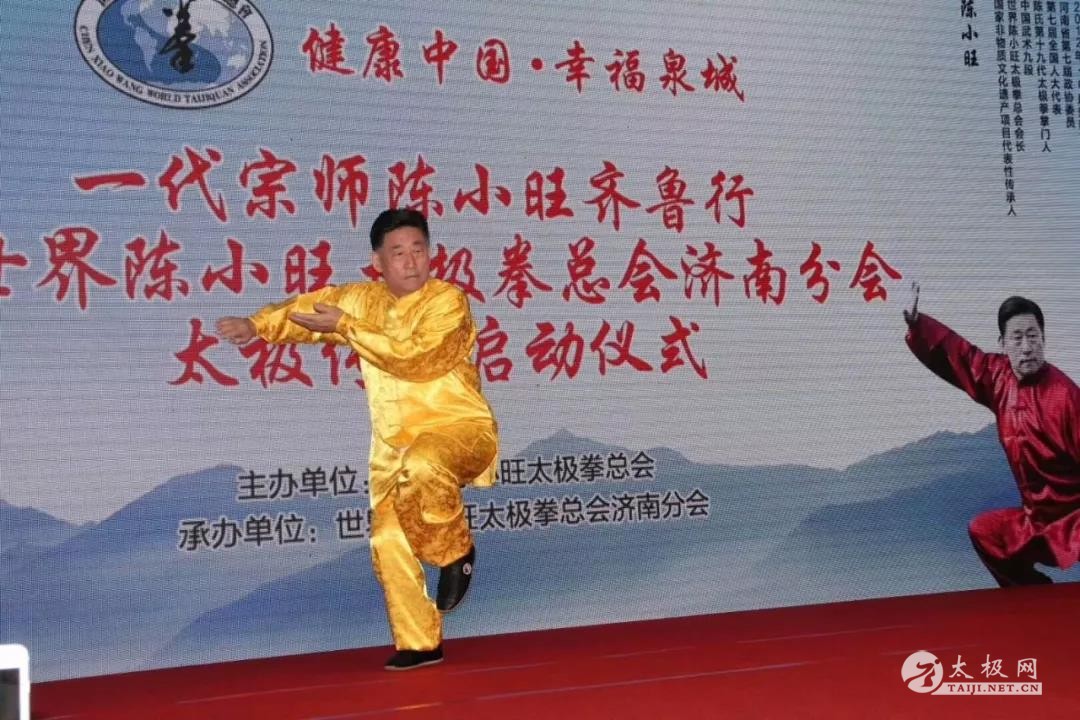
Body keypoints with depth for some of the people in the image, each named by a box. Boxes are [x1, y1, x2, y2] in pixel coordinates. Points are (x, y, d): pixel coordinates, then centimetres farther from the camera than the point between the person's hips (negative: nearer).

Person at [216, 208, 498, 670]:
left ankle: (457, 553, -13)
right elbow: (308, 307, 19)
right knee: (388, 543, 4)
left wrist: (346, 327, -21)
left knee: (422, 466, -40)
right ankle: (418, 642, 21)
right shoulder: (363, 299, 8)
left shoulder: (447, 300, -12)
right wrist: (256, 325, 3)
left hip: (459, 428, -6)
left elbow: (414, 356, -26)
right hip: (394, 444, 7)